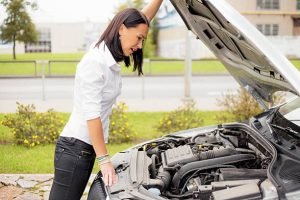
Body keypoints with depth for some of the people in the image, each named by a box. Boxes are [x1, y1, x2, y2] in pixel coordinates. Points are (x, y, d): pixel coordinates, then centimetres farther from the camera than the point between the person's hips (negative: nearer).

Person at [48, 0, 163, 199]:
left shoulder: (111, 58, 7)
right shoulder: (95, 62, -18)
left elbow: (144, 17, 16)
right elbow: (91, 114, -21)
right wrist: (104, 159, -20)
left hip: (86, 148, 9)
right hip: (74, 148, -9)